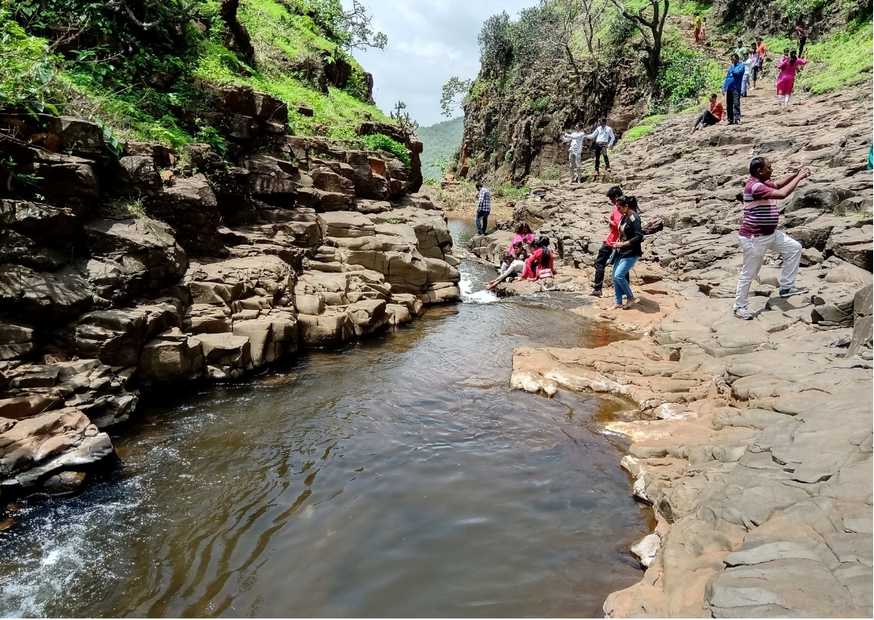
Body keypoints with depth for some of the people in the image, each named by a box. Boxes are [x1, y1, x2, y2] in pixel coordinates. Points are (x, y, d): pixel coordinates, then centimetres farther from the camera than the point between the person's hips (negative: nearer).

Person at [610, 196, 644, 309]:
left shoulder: (634, 218, -17)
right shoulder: (624, 217, 9)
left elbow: (639, 237, -22)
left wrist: (622, 244, -20)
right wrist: (617, 243, 4)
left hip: (631, 253, -9)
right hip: (621, 252, 9)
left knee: (619, 276, -16)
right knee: (615, 277, 7)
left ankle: (631, 298, 4)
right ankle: (618, 303, 17)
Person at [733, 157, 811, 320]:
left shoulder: (761, 183, 8)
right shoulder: (755, 186, -24)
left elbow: (777, 184, 26)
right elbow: (782, 194, -28)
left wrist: (797, 174, 13)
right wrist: (799, 178, -17)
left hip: (770, 233, 10)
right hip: (754, 237, -10)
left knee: (794, 248, 13)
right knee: (749, 273, 0)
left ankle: (786, 287, 21)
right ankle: (740, 307, 13)